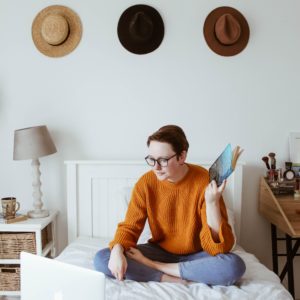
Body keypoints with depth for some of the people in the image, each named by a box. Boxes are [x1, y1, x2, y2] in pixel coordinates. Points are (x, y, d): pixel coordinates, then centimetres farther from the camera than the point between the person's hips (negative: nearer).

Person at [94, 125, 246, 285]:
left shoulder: (205, 181, -20)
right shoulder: (145, 183, -12)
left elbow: (219, 247, -22)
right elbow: (129, 227, -7)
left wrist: (212, 203, -37)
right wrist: (117, 250, -29)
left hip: (196, 255, -1)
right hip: (160, 251, 2)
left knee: (234, 266, -34)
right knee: (101, 259, -20)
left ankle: (149, 265, -22)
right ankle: (173, 279, -21)